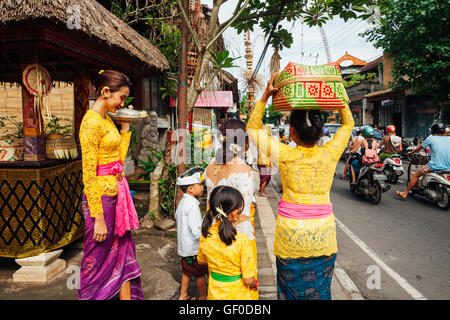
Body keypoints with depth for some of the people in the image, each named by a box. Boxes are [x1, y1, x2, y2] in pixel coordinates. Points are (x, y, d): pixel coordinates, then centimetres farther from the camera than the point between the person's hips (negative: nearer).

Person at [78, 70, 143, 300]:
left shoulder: (108, 120, 11)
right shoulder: (91, 122, -16)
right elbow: (88, 175, -19)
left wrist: (125, 127, 12)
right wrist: (98, 218, -19)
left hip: (117, 194, 9)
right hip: (101, 197, -9)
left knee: (123, 255, 15)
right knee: (98, 261, 8)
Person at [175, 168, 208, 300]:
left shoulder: (182, 202, 4)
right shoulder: (192, 205, -25)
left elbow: (177, 216, 21)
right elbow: (196, 230, -30)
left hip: (184, 246, 9)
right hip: (195, 248, -9)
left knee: (187, 272, 23)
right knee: (200, 274, 11)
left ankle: (183, 295, 36)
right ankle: (203, 297, 29)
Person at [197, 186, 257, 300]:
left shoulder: (205, 236, -14)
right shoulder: (242, 240, -29)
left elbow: (201, 261, 5)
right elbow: (249, 280, -22)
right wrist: (254, 284, -1)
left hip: (214, 293, 4)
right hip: (237, 295, -3)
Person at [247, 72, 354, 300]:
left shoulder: (286, 155, -16)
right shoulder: (329, 154, -9)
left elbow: (252, 128, -4)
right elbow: (348, 124, 10)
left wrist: (265, 96, -7)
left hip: (291, 233, -3)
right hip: (323, 233, 3)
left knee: (292, 289, 16)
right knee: (321, 289, 20)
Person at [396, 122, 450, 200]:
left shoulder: (431, 138, -2)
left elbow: (419, 148, 10)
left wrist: (411, 152, 27)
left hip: (435, 166, -5)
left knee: (416, 175, 10)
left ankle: (404, 194, 14)